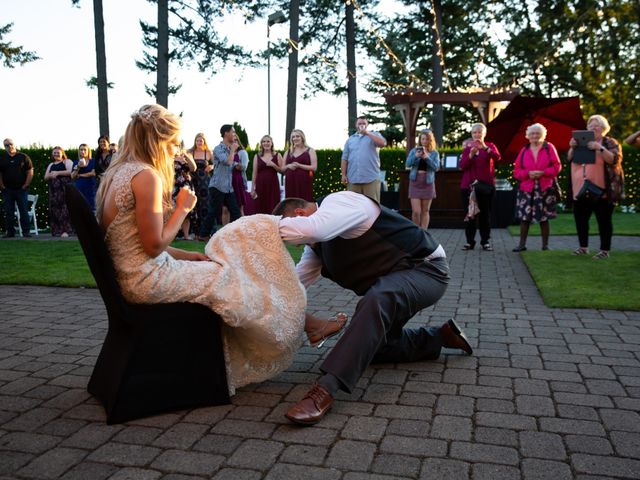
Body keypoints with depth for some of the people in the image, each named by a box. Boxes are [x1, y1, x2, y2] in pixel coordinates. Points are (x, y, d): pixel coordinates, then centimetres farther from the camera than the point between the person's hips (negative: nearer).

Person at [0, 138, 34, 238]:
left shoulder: (23, 157, 1)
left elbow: (30, 172, -1)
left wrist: (25, 185, -6)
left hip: (21, 189, -3)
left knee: (24, 211, -2)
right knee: (9, 212, 5)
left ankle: (26, 231, 1)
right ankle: (10, 231, 10)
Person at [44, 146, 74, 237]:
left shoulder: (67, 162, 8)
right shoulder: (51, 165, 26)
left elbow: (71, 171, -10)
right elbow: (45, 177, 22)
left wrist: (57, 173, -12)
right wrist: (51, 175, -1)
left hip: (64, 188, -6)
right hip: (54, 189, 6)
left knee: (65, 208, -15)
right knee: (54, 209, 1)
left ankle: (66, 230, -18)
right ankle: (57, 231, 3)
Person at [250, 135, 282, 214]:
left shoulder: (277, 155, 5)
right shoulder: (257, 156, 8)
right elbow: (254, 173, 7)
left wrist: (273, 165, -13)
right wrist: (252, 188, 3)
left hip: (273, 184, -1)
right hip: (260, 185, 1)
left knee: (273, 208, -3)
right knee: (260, 208, 0)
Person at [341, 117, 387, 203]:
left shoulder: (374, 135, 11)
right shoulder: (350, 139, 17)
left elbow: (383, 143, -12)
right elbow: (344, 159, 13)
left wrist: (367, 133, -10)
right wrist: (343, 174, 4)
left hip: (371, 178, -2)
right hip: (353, 179, 3)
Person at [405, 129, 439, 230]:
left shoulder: (434, 153, 4)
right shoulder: (414, 150, 6)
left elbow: (436, 167, -8)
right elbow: (407, 165, -3)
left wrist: (426, 157, -21)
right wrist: (415, 156, -20)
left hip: (428, 183, 0)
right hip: (415, 182, 0)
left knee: (425, 211, 5)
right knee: (416, 211, -6)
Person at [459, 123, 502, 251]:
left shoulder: (490, 146, 6)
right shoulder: (467, 148, 10)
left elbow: (497, 157, -15)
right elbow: (462, 165, -3)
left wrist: (485, 148, -30)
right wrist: (471, 154, -19)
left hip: (486, 185, -1)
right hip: (468, 185, 1)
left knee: (485, 214, 2)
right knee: (469, 213, 1)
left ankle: (485, 241, 7)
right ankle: (470, 241, 5)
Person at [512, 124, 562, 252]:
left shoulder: (549, 148, 4)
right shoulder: (524, 151, 9)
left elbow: (557, 166, 0)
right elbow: (516, 170, 6)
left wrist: (543, 172, -15)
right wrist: (528, 173, -12)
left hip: (545, 189, -1)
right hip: (527, 189, 1)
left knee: (544, 218, 3)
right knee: (524, 217, -3)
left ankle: (545, 245, 13)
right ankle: (522, 244, 5)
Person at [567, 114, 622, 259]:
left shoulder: (610, 143, 1)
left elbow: (615, 160, -15)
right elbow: (569, 159, 11)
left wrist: (600, 148, -25)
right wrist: (572, 148, -8)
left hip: (601, 189, -6)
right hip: (582, 188, 6)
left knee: (603, 220, -2)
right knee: (580, 218, 10)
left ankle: (605, 250, 3)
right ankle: (583, 247, 22)